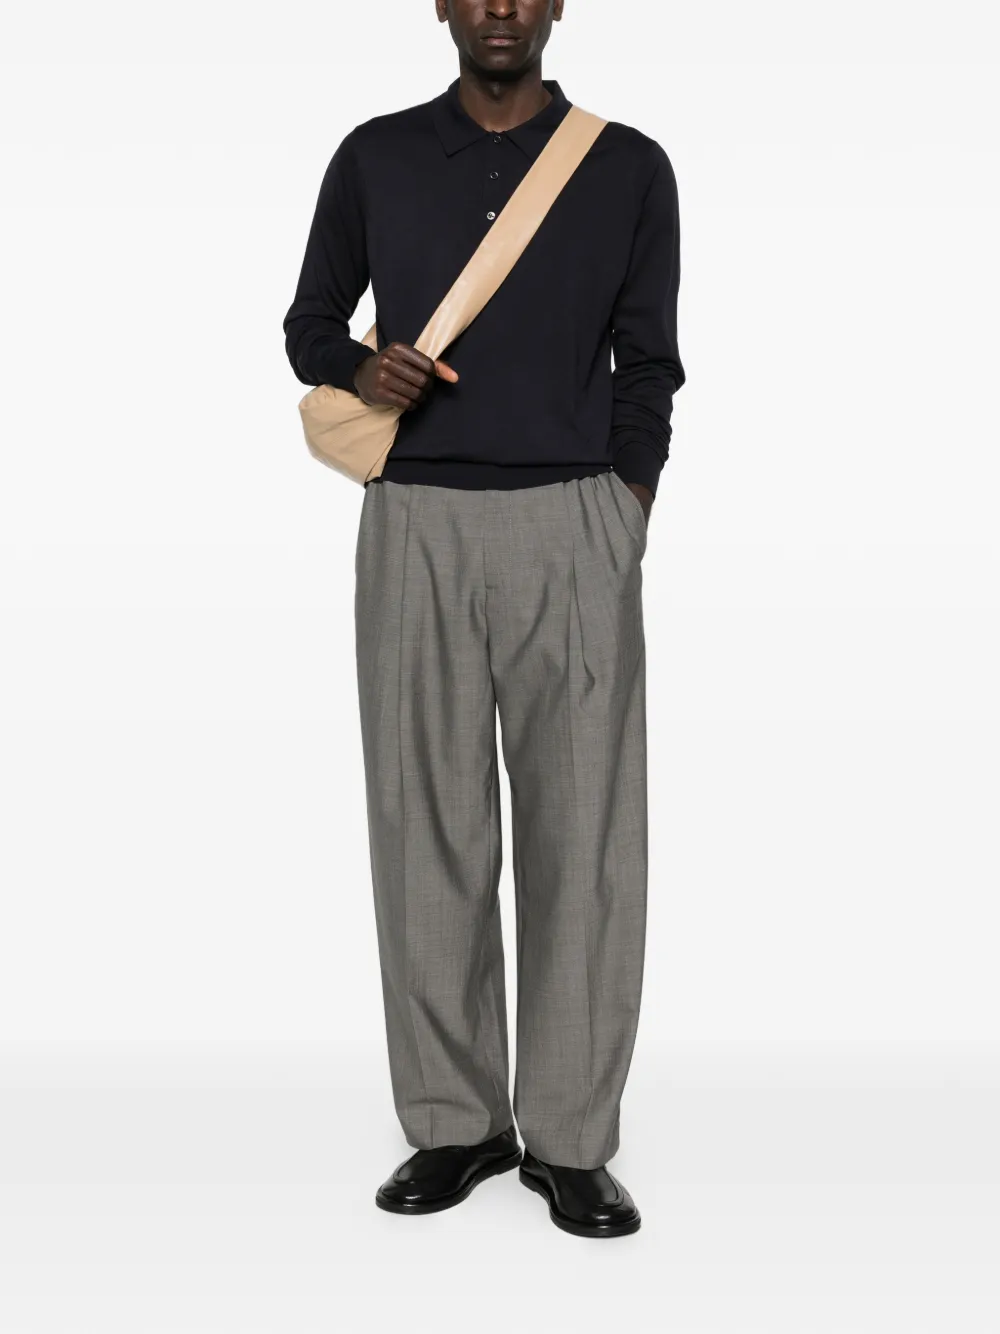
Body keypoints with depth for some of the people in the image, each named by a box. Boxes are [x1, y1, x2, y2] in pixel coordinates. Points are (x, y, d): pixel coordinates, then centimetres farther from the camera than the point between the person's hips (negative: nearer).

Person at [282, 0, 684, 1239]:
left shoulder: (630, 168, 7)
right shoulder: (376, 157, 8)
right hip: (415, 525, 1)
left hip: (572, 528, 0)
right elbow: (310, 323, 14)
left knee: (583, 831, -1)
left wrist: (623, 523, -1)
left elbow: (647, 366, 8)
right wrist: (359, 370, -9)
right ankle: (455, 1122, 16)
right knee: (428, 828, 2)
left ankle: (571, 1138, 10)